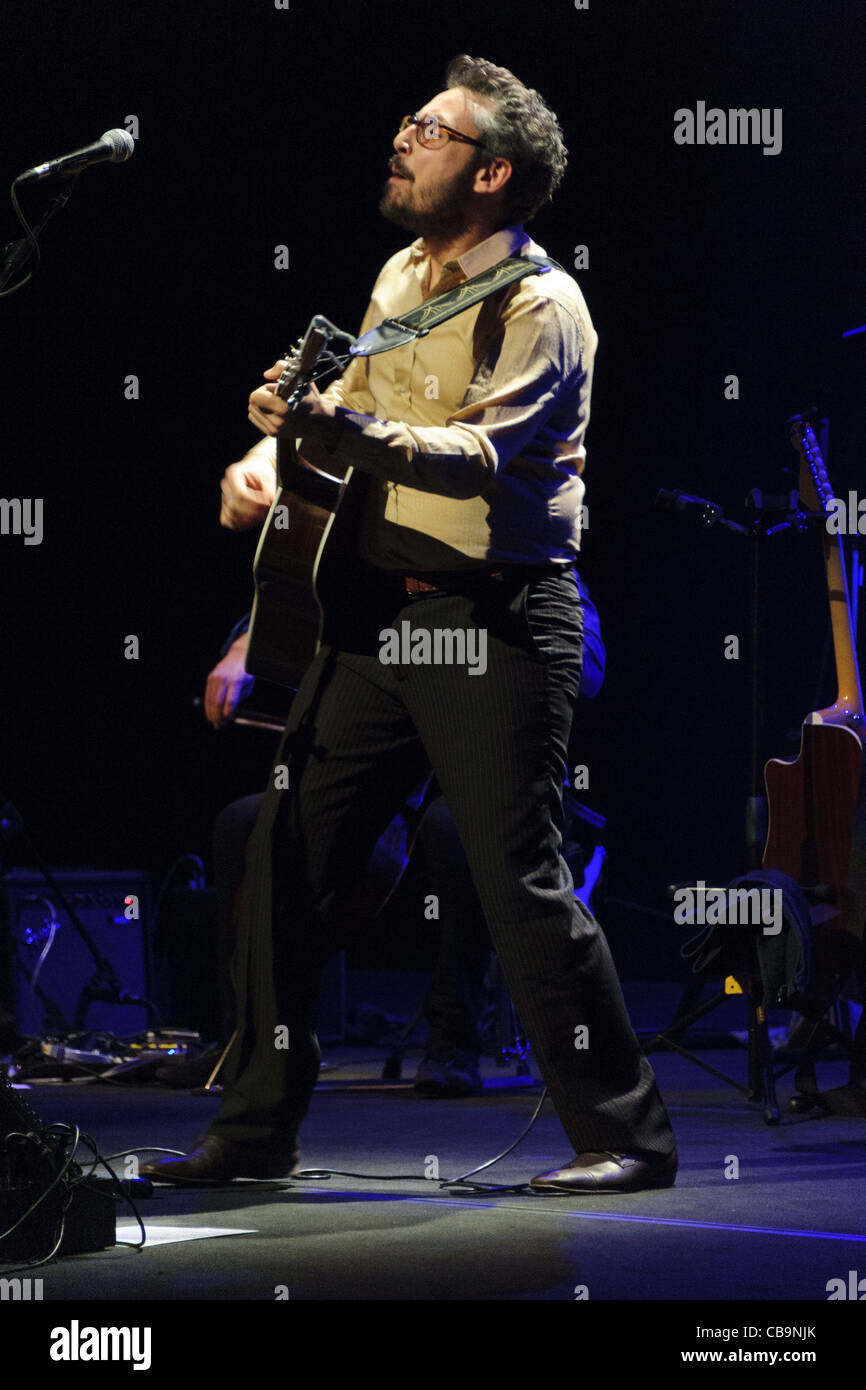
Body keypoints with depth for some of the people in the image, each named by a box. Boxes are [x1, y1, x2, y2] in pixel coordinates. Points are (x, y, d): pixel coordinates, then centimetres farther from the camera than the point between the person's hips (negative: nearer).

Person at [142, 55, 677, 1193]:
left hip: (493, 620, -8)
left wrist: (345, 434, -37)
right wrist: (273, 453, 7)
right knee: (286, 859, 5)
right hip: (374, 613, 8)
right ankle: (255, 1133, 15)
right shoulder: (402, 276, 15)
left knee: (520, 878, -10)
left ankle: (626, 1136, 0)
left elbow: (482, 454, -24)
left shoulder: (539, 306, -10)